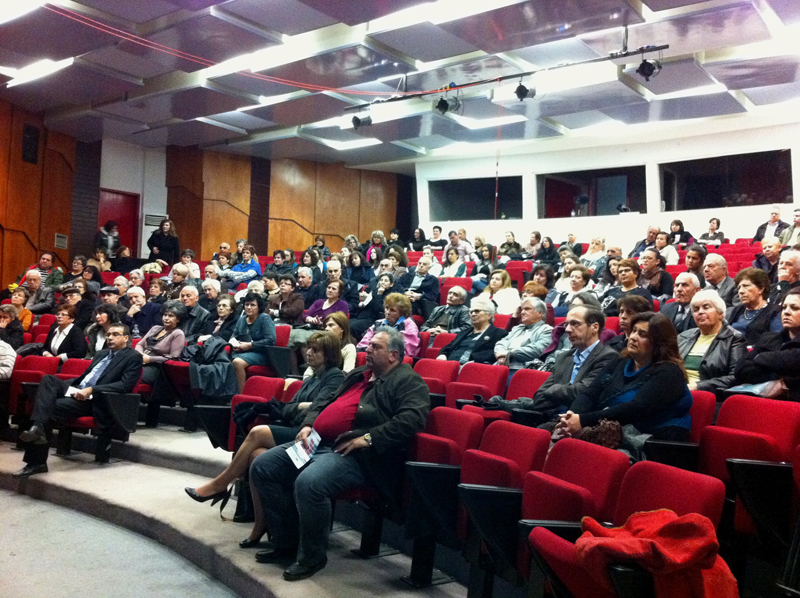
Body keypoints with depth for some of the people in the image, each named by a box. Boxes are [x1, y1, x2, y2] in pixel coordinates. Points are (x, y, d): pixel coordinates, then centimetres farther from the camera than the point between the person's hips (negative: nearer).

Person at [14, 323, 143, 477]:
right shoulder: (101, 354, 25)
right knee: (48, 379, -19)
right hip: (77, 390, 8)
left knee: (49, 408, -23)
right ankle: (37, 427, -32)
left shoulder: (133, 357, -2)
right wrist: (70, 385, 8)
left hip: (93, 400, -8)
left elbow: (125, 385, -15)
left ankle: (37, 462, -19)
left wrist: (91, 390, -22)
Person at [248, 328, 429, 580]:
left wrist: (368, 438, -22)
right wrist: (308, 425, 9)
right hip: (317, 443, 9)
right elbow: (324, 403, 29)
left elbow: (412, 418, -19)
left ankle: (312, 557, -8)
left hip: (354, 455, -9)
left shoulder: (408, 382, -3)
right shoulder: (357, 375, 25)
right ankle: (286, 542, 13)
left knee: (308, 483, -33)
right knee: (262, 467, 1)